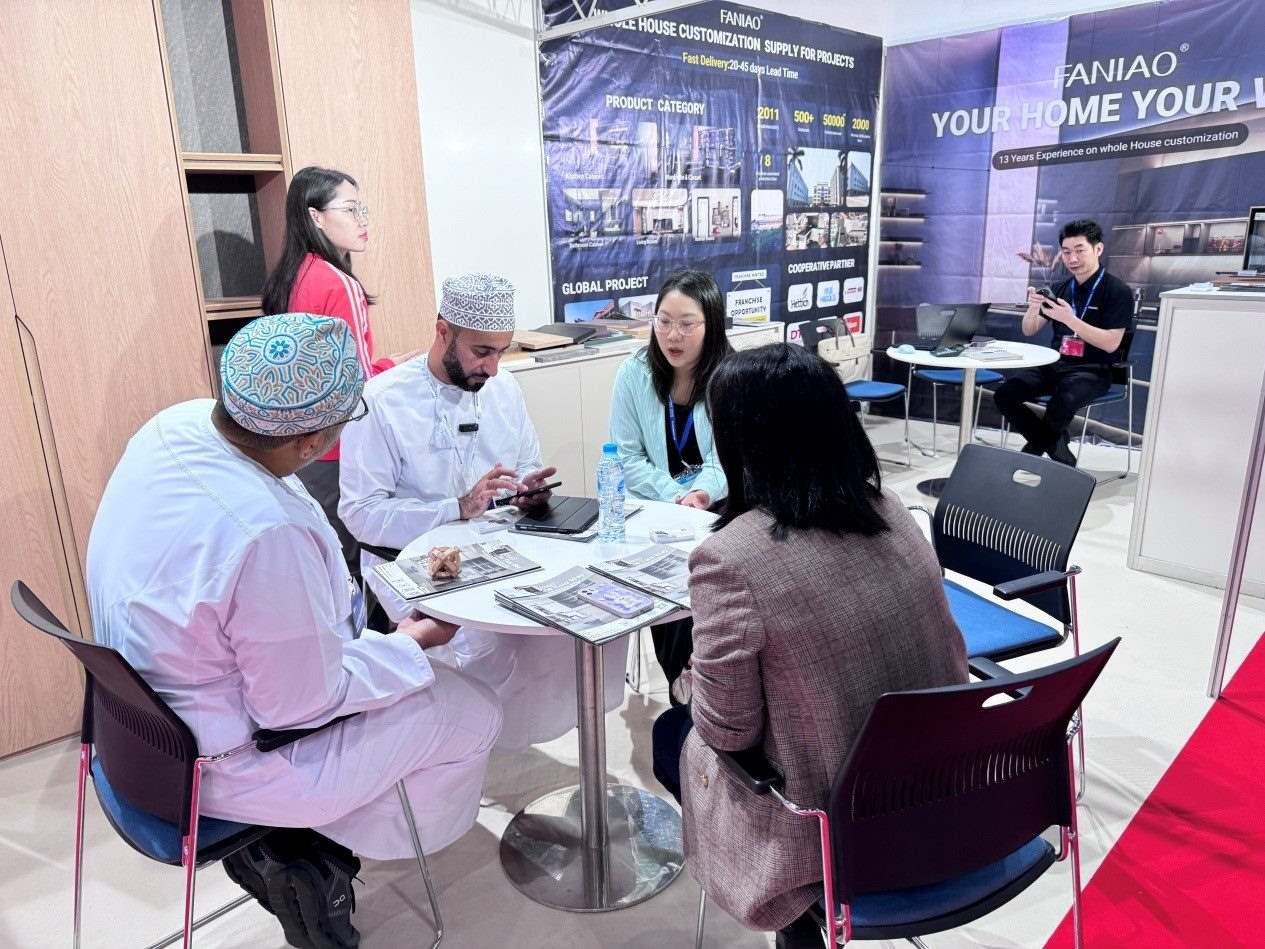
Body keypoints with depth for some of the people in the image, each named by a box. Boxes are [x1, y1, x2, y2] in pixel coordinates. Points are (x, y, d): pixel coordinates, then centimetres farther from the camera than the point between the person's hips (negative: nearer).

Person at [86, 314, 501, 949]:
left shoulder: (175, 424, -13)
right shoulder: (268, 535, -39)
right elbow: (302, 705, -24)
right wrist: (410, 643, -12)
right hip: (217, 761, -8)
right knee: (470, 713, 1)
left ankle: (281, 843, 22)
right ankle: (304, 863, 16)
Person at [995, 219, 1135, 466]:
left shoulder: (1117, 291, -5)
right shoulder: (1062, 288, 10)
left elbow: (1111, 344, -13)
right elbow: (1029, 331, 11)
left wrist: (1070, 320, -24)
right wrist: (1032, 309, -12)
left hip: (1093, 371, -5)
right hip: (1055, 364, 5)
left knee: (1062, 402, -37)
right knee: (1005, 395, -18)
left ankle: (1035, 449, -9)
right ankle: (1056, 449, -9)